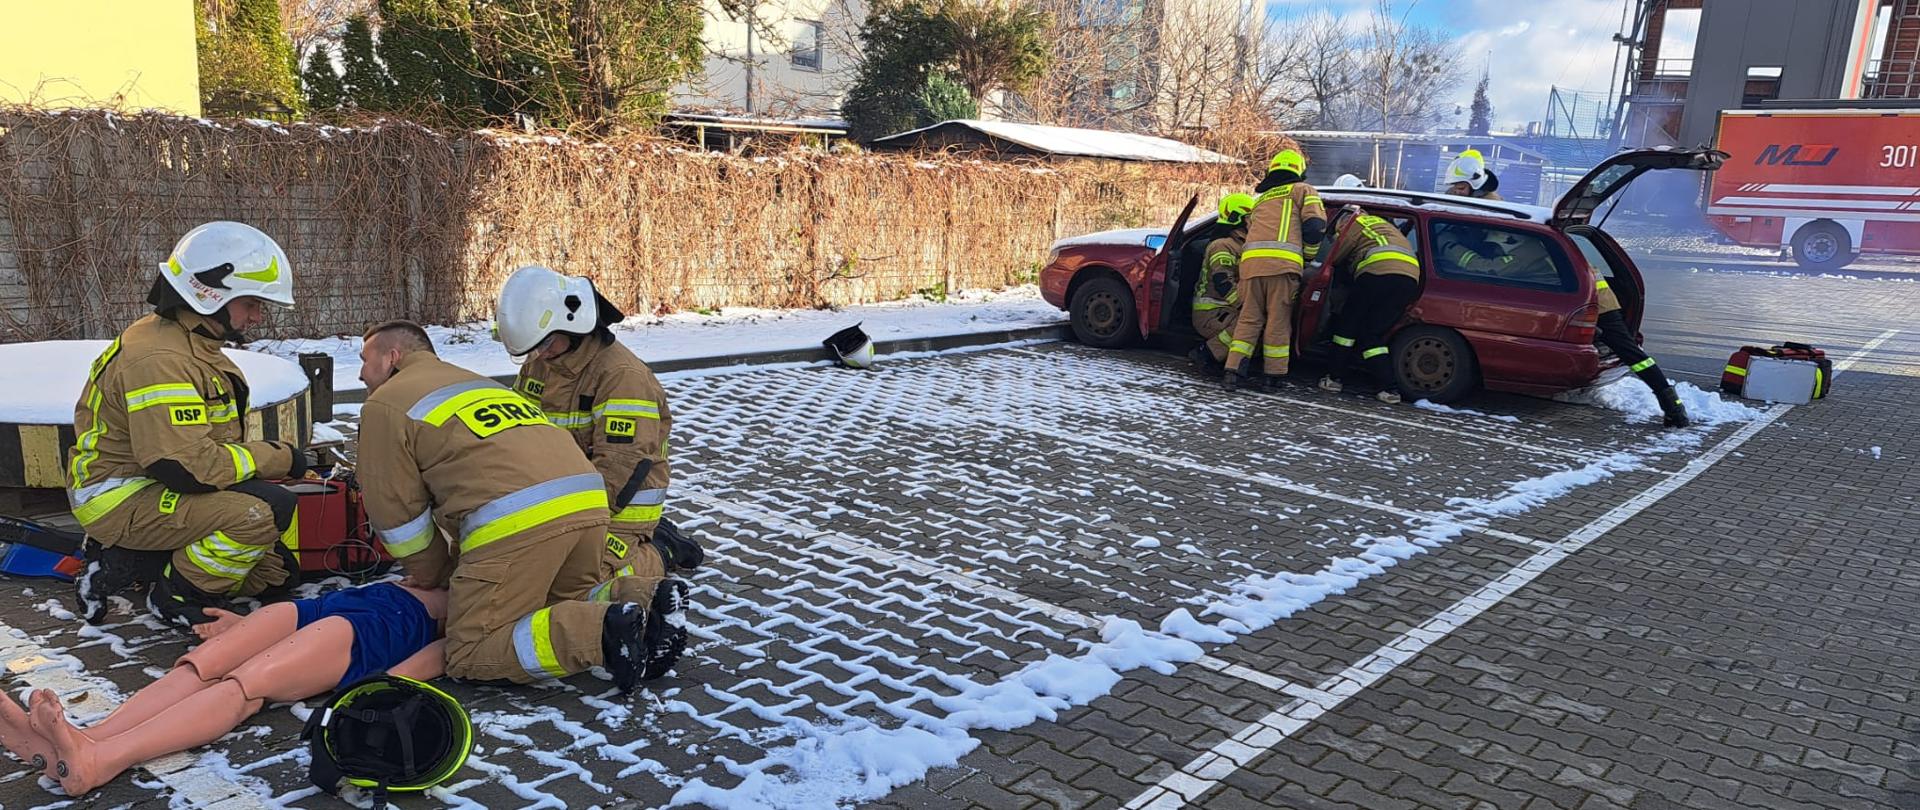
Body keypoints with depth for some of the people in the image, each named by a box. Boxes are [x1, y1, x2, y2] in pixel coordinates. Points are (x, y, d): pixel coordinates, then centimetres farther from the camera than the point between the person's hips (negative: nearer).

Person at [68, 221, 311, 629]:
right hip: (121, 500, -10)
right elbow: (187, 465, -30)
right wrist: (278, 458, -19)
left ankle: (130, 561, 12)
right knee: (268, 508, -30)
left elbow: (212, 444, 15)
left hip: (158, 487, 10)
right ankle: (180, 596, -8)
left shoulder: (195, 345, 10)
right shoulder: (159, 359, -24)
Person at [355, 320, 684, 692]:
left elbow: (396, 510, 11)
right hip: (587, 500, 8)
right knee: (568, 606, 30)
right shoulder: (475, 382, 35)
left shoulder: (385, 405, 12)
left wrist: (433, 573, 27)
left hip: (518, 523, -8)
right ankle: (639, 615, 0)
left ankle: (603, 633, -17)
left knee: (470, 656, 3)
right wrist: (455, 567, 38)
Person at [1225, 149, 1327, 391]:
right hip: (1282, 262, -4)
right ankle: (1274, 374, 7)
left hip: (1251, 261, 4)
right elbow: (1315, 225, 3)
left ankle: (1234, 371, -2)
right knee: (1278, 320, 3)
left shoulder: (1260, 200, 32)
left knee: (1249, 318, 8)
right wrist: (1307, 256, 17)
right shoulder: (1302, 190, 16)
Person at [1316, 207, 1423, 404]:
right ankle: (1390, 389, 0)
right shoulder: (1384, 225, 41)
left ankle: (1335, 378, 13)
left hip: (1378, 271, -7)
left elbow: (1333, 258, 12)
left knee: (1348, 324, 10)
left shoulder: (1354, 223, 17)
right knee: (1372, 334, 11)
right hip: (1411, 278, 7)